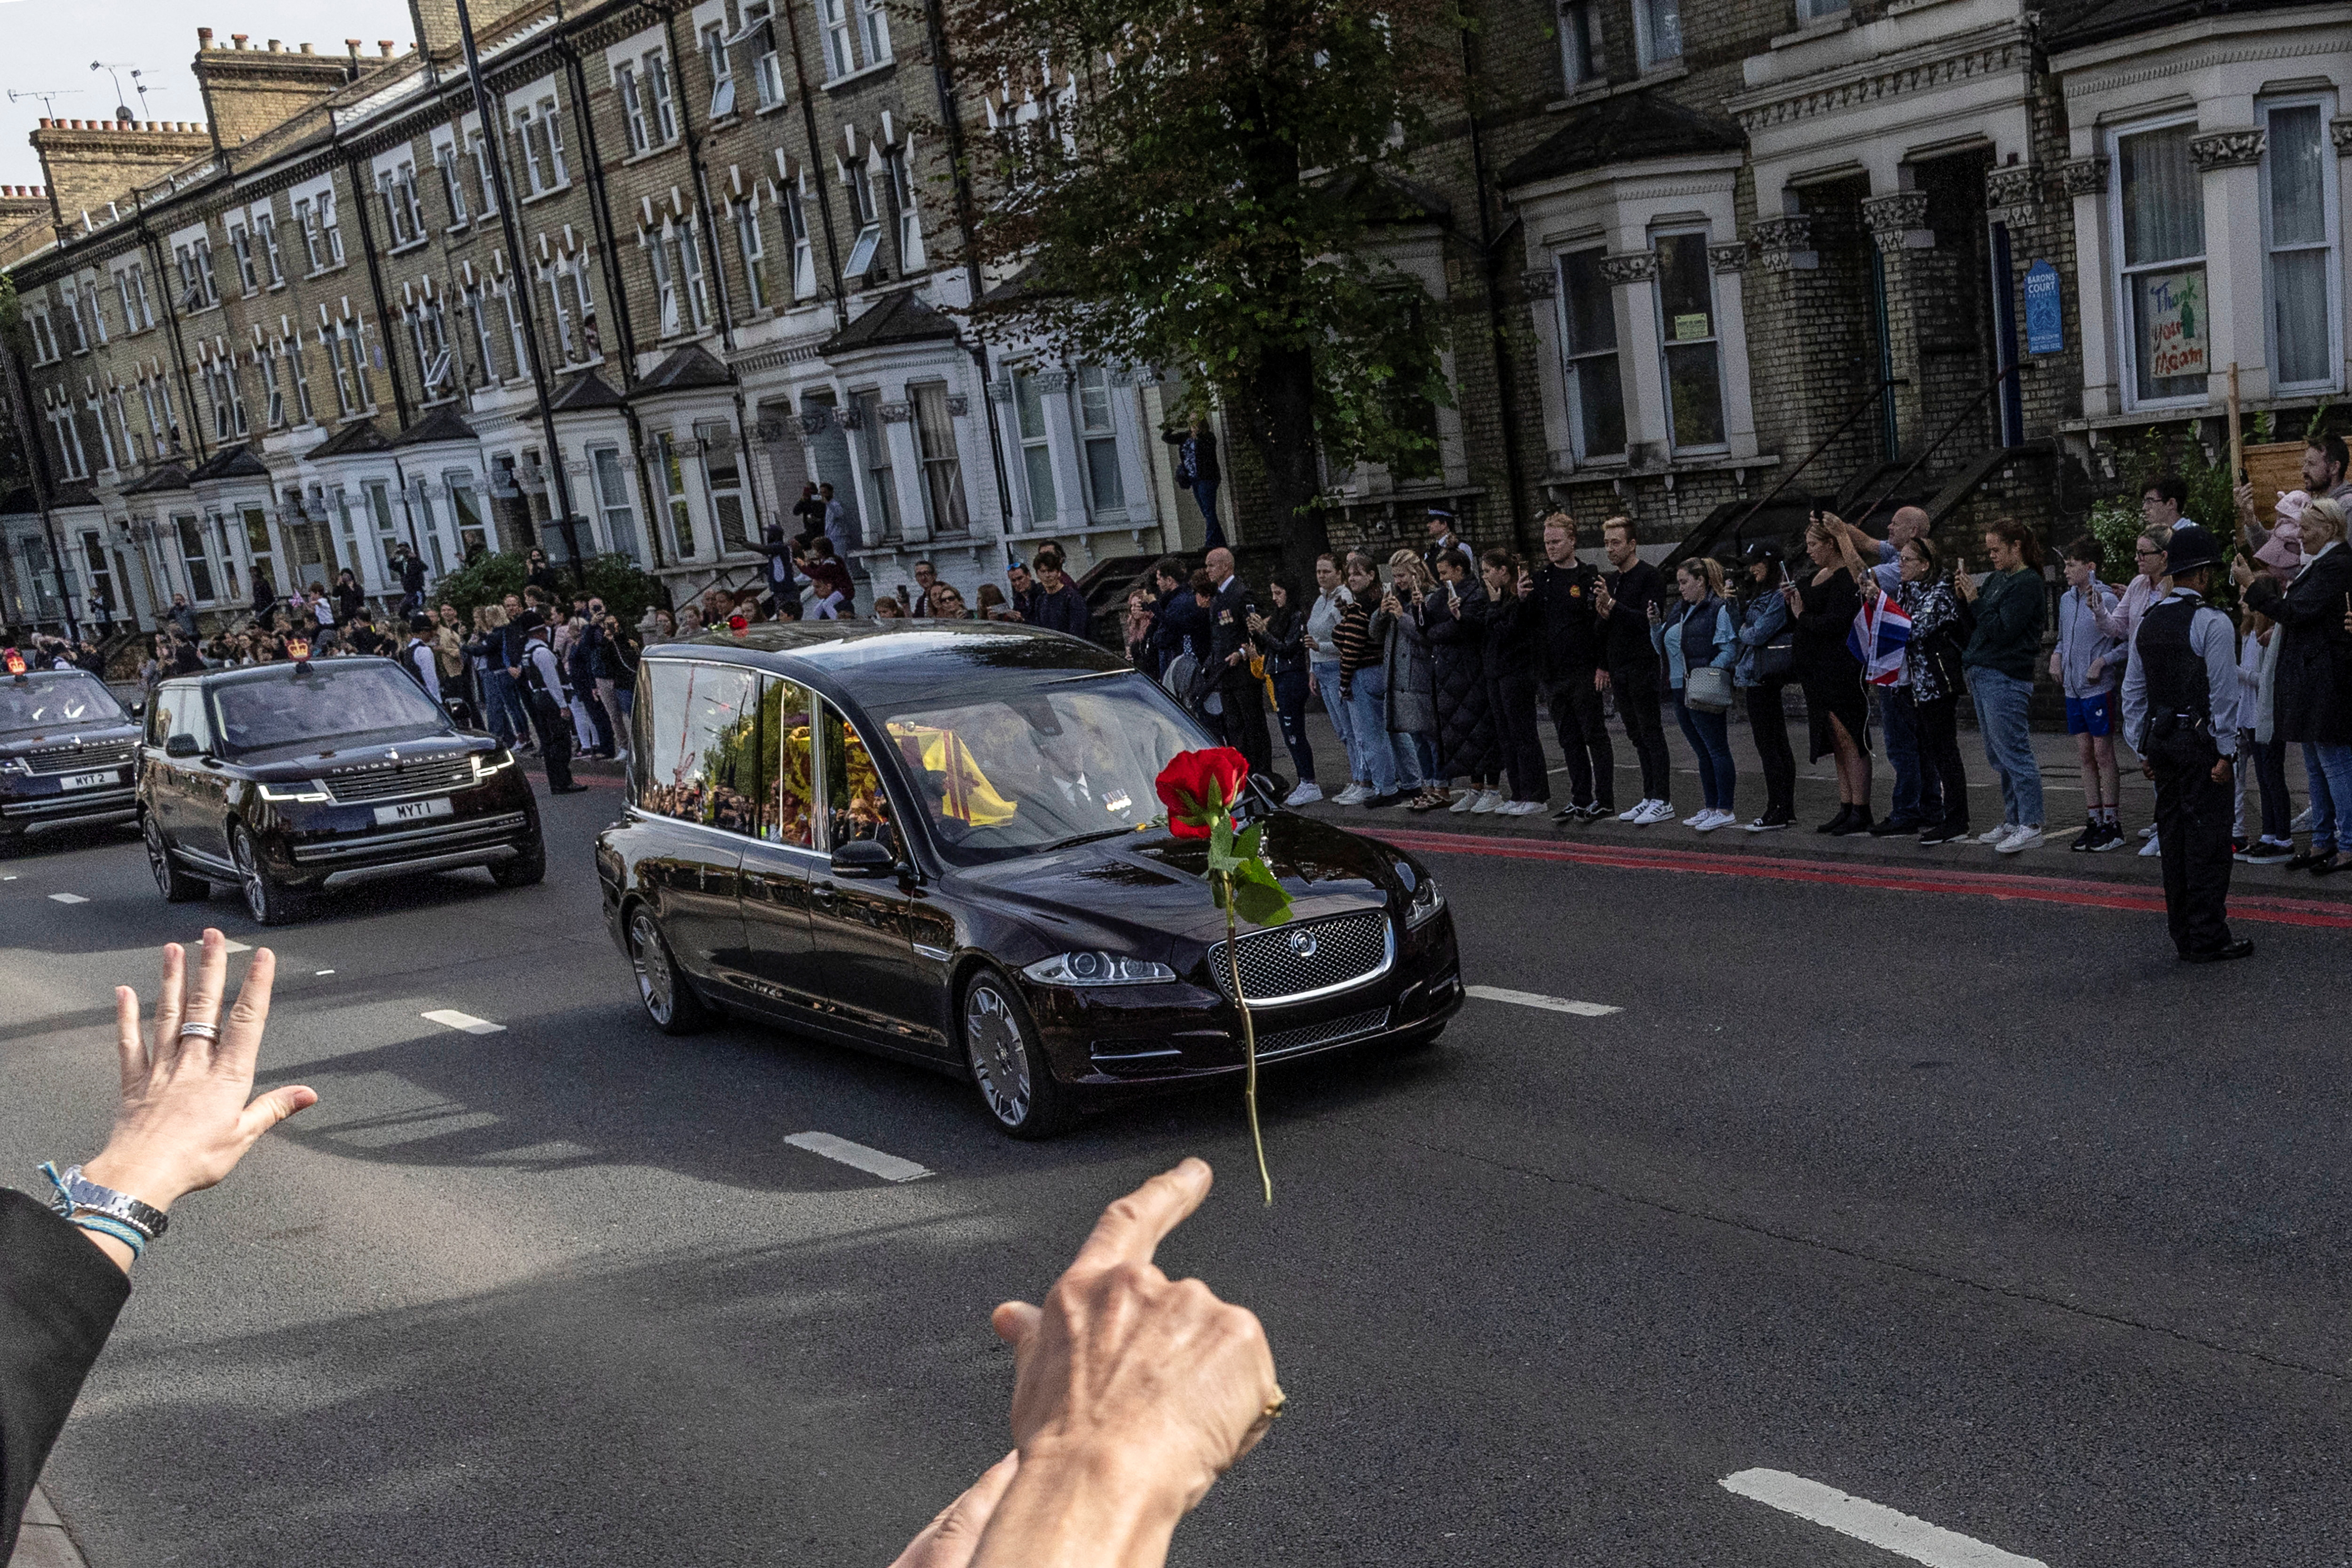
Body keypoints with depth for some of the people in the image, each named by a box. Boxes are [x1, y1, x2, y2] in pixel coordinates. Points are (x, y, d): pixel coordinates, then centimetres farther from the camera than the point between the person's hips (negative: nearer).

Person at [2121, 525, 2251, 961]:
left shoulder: (2147, 622, 9)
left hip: (2161, 741, 7)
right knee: (2206, 840, -2)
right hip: (2200, 743, -7)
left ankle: (2183, 935, 16)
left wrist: (2143, 748, 17)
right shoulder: (2212, 622, -12)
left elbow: (2133, 692, 12)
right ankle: (2208, 940, 0)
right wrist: (2225, 753, -9)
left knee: (2173, 837, 11)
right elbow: (2224, 693, -14)